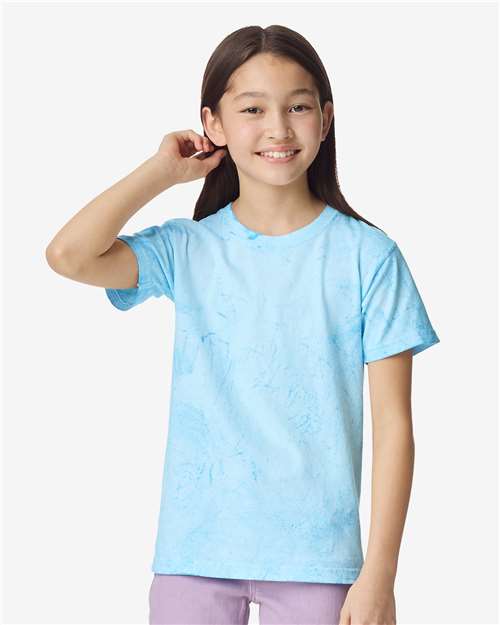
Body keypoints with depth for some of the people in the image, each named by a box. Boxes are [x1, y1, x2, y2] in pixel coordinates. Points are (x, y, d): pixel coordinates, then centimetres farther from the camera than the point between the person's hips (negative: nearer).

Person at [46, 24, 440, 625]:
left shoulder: (367, 255, -4)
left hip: (314, 553, -1)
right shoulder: (188, 250, 2)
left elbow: (393, 423, -4)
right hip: (195, 549, 2)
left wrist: (379, 573, -8)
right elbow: (70, 255, -16)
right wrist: (163, 169, -5)